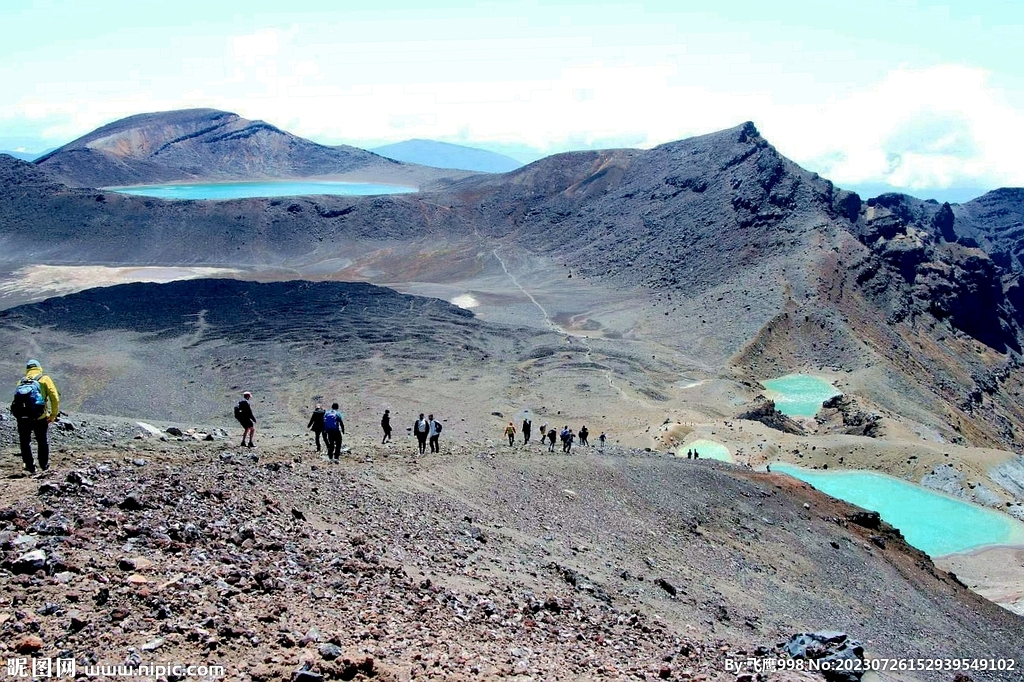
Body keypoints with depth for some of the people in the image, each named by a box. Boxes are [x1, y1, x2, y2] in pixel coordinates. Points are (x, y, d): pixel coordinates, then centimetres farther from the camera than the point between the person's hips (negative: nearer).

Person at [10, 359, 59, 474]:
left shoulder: (21, 382, 16)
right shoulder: (45, 379, 6)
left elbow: (17, 399, 13)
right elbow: (55, 398, -4)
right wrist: (53, 415, 4)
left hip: (22, 417, 2)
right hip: (40, 417, -2)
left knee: (25, 442, 20)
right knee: (42, 441, 19)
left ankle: (30, 466, 20)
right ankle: (44, 465, 29)